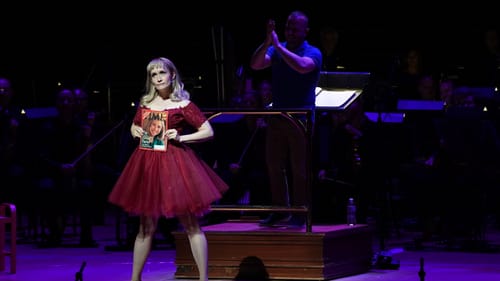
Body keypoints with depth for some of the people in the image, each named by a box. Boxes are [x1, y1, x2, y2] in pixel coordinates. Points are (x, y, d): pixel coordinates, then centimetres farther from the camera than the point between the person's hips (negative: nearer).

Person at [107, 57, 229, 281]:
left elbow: (209, 132, -4)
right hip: (147, 163, 4)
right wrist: (136, 132, 3)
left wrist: (181, 137, -15)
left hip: (175, 162, -4)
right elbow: (134, 127, 26)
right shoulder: (145, 103, 10)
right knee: (146, 226, 11)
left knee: (190, 224, -3)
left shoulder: (183, 104, -4)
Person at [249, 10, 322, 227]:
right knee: (274, 166, 9)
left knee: (299, 169, -2)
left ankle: (299, 213, 4)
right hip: (277, 117, 5)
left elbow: (302, 66, -28)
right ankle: (279, 209, 19)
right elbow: (255, 65, -7)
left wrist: (279, 46, -24)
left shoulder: (313, 53, -5)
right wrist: (267, 42, -21)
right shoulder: (276, 50, 8)